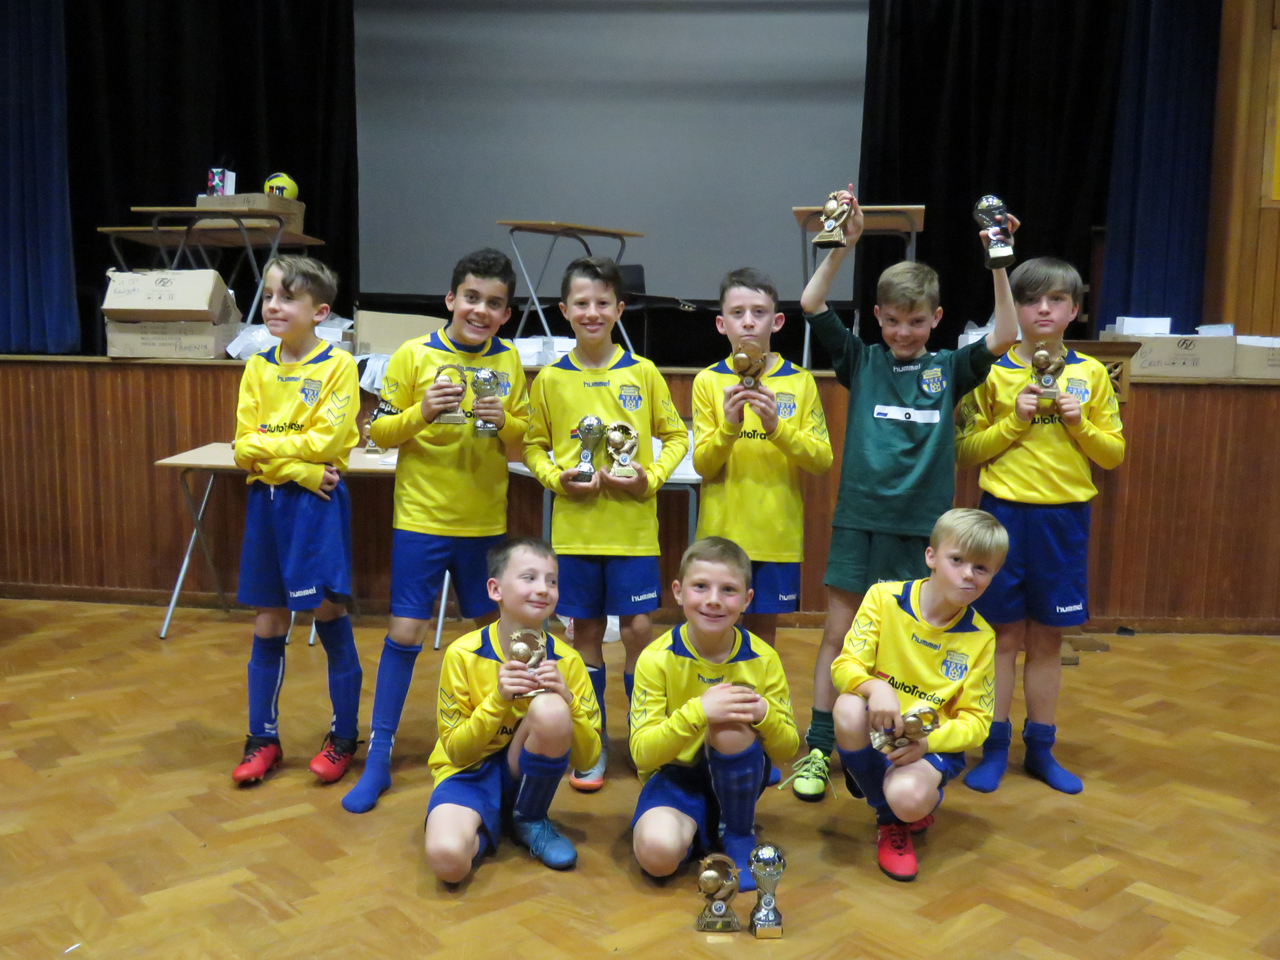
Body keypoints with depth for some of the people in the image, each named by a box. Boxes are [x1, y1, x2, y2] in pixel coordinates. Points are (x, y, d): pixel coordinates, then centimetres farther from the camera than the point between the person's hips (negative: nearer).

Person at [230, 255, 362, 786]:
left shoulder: (338, 364, -6)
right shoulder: (258, 368, 8)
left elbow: (324, 441, -16)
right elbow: (245, 448, -1)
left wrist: (265, 444, -8)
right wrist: (299, 467, -15)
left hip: (318, 504, -4)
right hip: (266, 502, 5)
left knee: (330, 614, -1)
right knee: (268, 626, 10)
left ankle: (343, 736, 15)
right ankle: (263, 738, 23)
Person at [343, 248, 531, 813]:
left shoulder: (508, 362, 3)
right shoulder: (415, 355, -5)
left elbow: (525, 439, 7)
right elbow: (379, 431, -3)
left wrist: (504, 421, -14)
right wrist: (421, 413, -21)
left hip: (485, 522, 3)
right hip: (422, 518, -3)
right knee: (405, 632, -2)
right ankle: (379, 756, 11)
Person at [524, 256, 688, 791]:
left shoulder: (642, 373, 0)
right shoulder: (551, 379, 2)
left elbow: (676, 436, 6)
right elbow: (534, 445, 10)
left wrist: (651, 479, -9)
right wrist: (557, 478, -8)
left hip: (632, 523, -1)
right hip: (575, 525, 1)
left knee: (638, 630, -1)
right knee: (586, 631, 9)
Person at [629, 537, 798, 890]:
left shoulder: (763, 659, -9)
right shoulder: (657, 659, -15)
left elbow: (787, 751, -5)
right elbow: (642, 754, -18)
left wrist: (764, 715, -28)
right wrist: (698, 711, -34)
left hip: (738, 778, 2)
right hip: (676, 777, -2)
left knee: (728, 724, -32)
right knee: (656, 853, -33)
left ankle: (740, 836, -7)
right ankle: (696, 830, 4)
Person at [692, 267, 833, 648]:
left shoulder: (799, 381, 2)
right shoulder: (708, 381, 1)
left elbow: (822, 459, -3)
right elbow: (702, 464, -2)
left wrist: (776, 426, -18)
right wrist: (729, 425, -20)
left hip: (777, 533, 1)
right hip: (723, 532, -1)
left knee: (764, 630, 10)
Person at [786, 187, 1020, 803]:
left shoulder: (948, 371, 5)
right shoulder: (860, 363, 3)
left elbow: (1003, 338, -9)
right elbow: (811, 306, -6)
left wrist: (998, 266, -16)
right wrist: (843, 245, -13)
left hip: (922, 523, 1)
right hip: (859, 518, -1)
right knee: (838, 634, 3)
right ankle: (818, 748, 12)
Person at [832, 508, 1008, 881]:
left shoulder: (980, 637, -3)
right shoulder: (884, 598, -7)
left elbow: (975, 722, -3)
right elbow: (845, 666, -12)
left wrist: (927, 742, -23)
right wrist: (876, 687, -35)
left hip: (932, 744, -1)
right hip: (877, 730, 1)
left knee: (908, 798, -34)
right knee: (849, 708, -34)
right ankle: (889, 818, -7)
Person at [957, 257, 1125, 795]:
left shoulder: (1091, 374, 4)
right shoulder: (993, 373, -1)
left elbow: (1114, 453, 6)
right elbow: (966, 451, -1)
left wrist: (1080, 424, -11)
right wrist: (1014, 421, -13)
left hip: (1064, 516, 2)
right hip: (1005, 513, -2)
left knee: (1047, 637, 10)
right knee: (1004, 634, 4)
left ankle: (1041, 749, 23)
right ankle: (994, 749, 16)